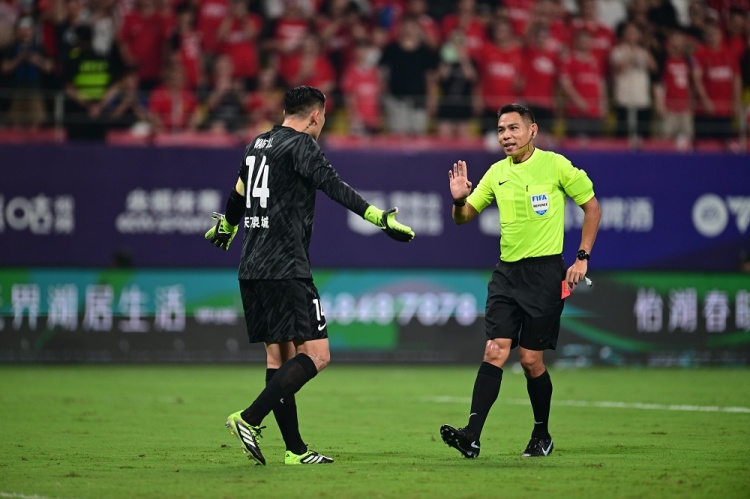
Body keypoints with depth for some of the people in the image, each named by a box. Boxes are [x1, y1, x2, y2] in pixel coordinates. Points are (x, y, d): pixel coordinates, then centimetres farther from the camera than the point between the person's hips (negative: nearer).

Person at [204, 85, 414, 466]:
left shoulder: (258, 144, 18)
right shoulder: (300, 144, -7)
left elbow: (239, 193, 34)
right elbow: (333, 186, -21)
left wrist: (226, 227, 53)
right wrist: (380, 218, -26)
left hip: (252, 269, 9)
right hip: (286, 269, -9)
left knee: (279, 355, 10)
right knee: (315, 353, -10)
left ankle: (295, 450, 9)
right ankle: (250, 420, -19)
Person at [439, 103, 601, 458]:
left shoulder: (555, 165, -4)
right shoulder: (496, 174, 9)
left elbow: (592, 206, 4)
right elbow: (463, 218, 13)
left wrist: (582, 258, -2)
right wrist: (459, 200, -10)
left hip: (545, 272, -4)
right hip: (506, 272, 4)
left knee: (531, 359, -2)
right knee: (495, 351, -9)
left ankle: (542, 436, 18)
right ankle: (471, 436, -17)